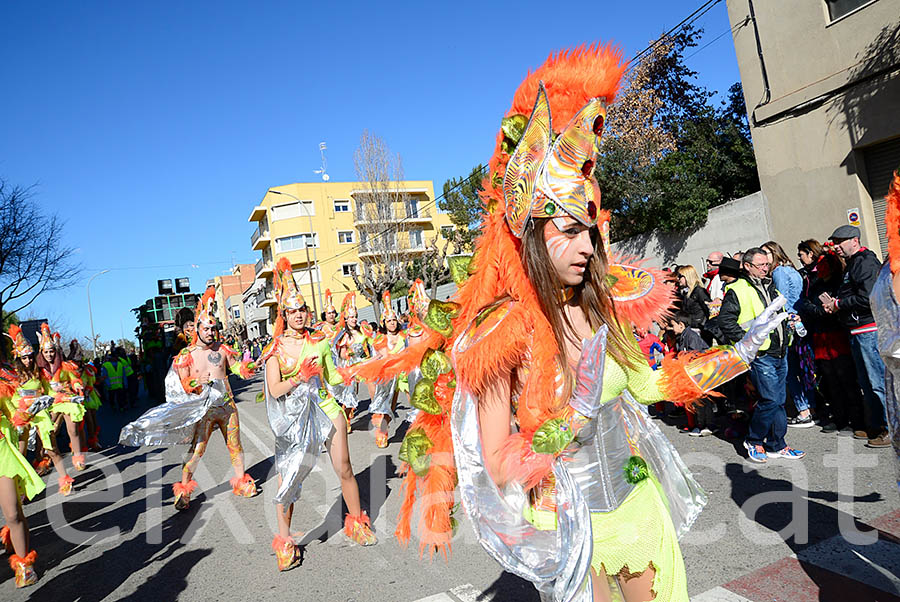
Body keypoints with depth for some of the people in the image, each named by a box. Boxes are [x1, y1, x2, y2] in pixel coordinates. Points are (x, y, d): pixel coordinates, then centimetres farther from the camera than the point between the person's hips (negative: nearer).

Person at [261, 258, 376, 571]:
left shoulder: (319, 340, 4)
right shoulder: (275, 348, -3)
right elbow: (275, 389, -10)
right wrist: (300, 376, -24)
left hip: (325, 409, 2)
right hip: (293, 417, -2)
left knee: (345, 470, 7)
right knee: (288, 475, 1)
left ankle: (356, 522, 29)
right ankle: (284, 540, 20)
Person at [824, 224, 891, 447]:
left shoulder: (865, 262, -12)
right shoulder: (852, 264, 19)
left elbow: (867, 298, -22)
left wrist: (838, 305, -11)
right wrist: (836, 305, 7)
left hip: (869, 330, -11)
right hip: (858, 332, 11)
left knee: (879, 381, -7)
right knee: (867, 383, 16)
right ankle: (874, 426, 24)